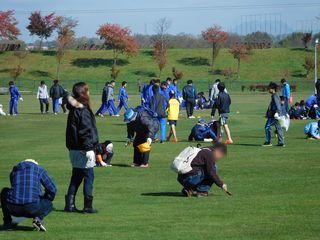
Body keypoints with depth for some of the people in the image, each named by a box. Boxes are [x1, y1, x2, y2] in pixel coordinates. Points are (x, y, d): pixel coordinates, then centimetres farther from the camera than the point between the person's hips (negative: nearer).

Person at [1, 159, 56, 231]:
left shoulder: (15, 170, 26)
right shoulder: (39, 169, 17)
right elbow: (52, 189, 13)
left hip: (14, 208, 2)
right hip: (32, 207, -2)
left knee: (4, 192, 35)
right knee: (48, 205, 30)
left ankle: (7, 222, 23)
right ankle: (38, 218, -1)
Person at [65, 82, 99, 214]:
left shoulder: (73, 109, 11)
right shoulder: (83, 110, -17)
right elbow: (85, 131, -22)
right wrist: (89, 149, -21)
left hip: (74, 149, 9)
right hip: (83, 149, -9)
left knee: (76, 177, 14)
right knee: (89, 176, -1)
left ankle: (70, 204, 14)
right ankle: (88, 206, 2)